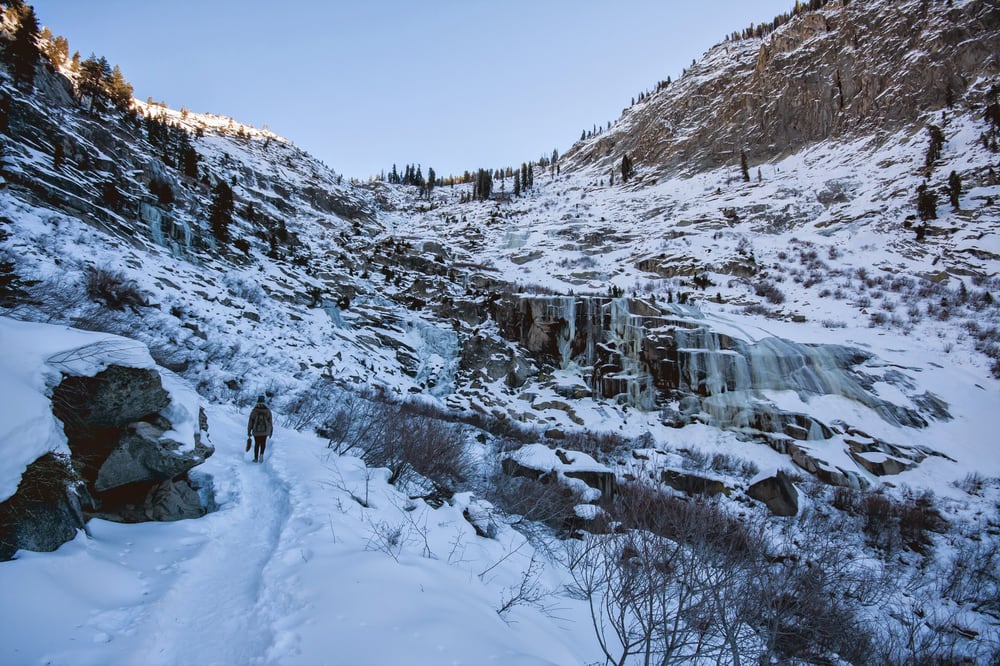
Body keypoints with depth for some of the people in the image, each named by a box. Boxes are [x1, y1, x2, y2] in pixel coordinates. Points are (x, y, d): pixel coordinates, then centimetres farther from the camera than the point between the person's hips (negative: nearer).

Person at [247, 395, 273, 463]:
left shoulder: (254, 411, -6)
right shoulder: (267, 410, -4)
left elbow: (250, 422, -5)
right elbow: (270, 422, -2)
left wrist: (249, 432, 4)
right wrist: (271, 431, 9)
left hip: (256, 430, 0)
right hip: (265, 430, 0)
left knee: (257, 444, 19)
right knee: (263, 443, 22)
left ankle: (256, 458, 23)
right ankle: (261, 454, -1)